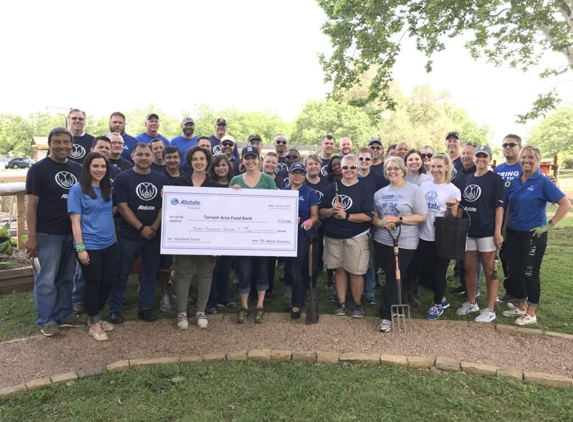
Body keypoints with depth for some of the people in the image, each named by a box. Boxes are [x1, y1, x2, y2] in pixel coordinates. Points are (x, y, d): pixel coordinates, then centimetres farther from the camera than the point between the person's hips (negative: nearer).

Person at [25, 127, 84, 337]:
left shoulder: (77, 169, 9)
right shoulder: (38, 169, -6)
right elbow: (31, 204, -8)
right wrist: (31, 236, -13)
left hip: (72, 232, 5)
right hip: (47, 234, -5)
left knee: (67, 278, 14)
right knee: (46, 279, 3)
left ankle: (64, 315, 27)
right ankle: (46, 320, 16)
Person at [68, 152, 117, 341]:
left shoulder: (107, 189, 9)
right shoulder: (78, 189, -8)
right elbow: (75, 221, -11)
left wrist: (115, 239, 12)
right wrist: (80, 247, -15)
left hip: (109, 245, 6)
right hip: (90, 246, -6)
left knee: (107, 282, 12)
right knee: (93, 284, 6)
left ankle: (96, 317, 33)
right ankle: (94, 323, 23)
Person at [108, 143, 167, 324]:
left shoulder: (161, 179, 7)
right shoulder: (123, 178, -3)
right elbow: (122, 207, -9)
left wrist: (154, 227, -9)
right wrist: (142, 228, -14)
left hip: (154, 234, 3)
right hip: (129, 234, -3)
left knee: (151, 272, 9)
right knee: (122, 273, 4)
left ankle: (145, 308, 22)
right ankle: (115, 309, 17)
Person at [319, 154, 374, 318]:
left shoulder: (364, 189, -5)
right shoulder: (333, 187, 6)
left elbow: (368, 216, -13)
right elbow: (321, 211, 6)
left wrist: (346, 215, -20)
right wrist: (332, 211, -15)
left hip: (356, 237, -3)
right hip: (333, 236, 3)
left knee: (355, 272, 2)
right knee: (339, 269, 11)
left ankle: (357, 303, 21)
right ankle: (341, 302, 24)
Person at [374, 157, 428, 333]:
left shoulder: (414, 190, -6)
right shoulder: (380, 193, 9)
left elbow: (422, 216, -10)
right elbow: (373, 217, 11)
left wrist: (399, 219, -19)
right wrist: (381, 222, -12)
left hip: (404, 243, -5)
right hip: (382, 241, 5)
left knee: (393, 278, -3)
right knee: (390, 277, 13)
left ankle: (386, 316, 5)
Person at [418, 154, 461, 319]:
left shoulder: (453, 190, -6)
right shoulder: (424, 185, 6)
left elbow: (452, 218, -7)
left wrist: (450, 207, -26)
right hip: (424, 236, 5)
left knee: (438, 271, 4)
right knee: (425, 271, 11)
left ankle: (438, 304, 25)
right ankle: (442, 299, 33)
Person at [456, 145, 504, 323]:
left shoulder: (495, 179, -5)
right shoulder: (467, 179, 11)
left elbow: (499, 207, -10)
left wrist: (497, 232, -16)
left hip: (487, 232, -6)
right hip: (468, 231, 6)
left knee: (489, 270, 2)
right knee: (468, 268, 12)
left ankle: (490, 310, 10)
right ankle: (471, 303, 28)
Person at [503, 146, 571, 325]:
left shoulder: (543, 182, -10)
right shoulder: (515, 182, 7)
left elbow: (566, 204, -13)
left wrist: (549, 225, -15)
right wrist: (504, 228, 11)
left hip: (534, 235, -6)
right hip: (513, 234, 6)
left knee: (530, 273, 2)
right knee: (514, 271, 11)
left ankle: (531, 314, 15)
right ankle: (522, 307, 27)